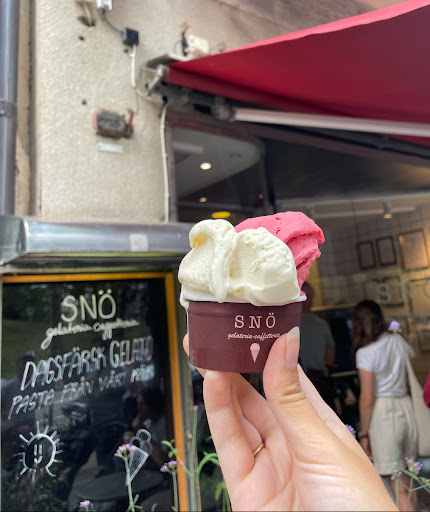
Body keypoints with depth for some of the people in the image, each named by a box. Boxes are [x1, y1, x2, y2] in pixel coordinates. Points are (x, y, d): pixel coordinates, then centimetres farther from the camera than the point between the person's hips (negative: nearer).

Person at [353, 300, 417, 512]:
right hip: (406, 405, 6)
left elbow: (367, 399, -13)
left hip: (382, 411, -6)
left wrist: (364, 434, -4)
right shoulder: (399, 340, 4)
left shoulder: (365, 353, -13)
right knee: (407, 476, 20)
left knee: (397, 483, 4)